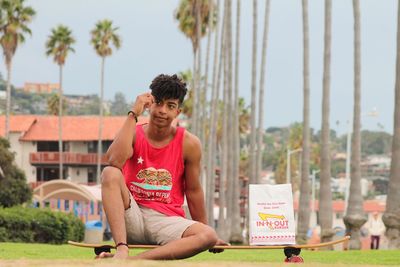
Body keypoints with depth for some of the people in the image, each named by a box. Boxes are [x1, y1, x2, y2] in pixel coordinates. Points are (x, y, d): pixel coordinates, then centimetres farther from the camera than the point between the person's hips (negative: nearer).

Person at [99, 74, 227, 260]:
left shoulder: (189, 144, 0)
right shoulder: (134, 135, 0)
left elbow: (193, 190, 8)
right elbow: (115, 161, -23)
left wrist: (204, 230, 12)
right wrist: (133, 114, -20)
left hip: (167, 219, 0)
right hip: (131, 219, 0)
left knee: (209, 236, -29)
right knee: (110, 174, -26)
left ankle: (132, 261, -37)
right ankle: (121, 249, -40)